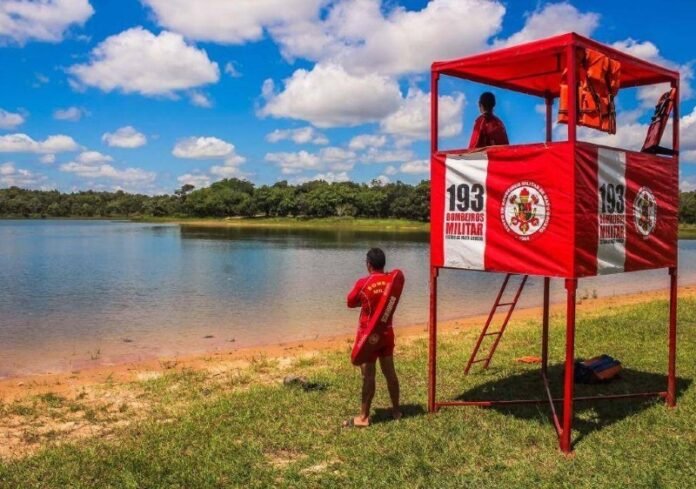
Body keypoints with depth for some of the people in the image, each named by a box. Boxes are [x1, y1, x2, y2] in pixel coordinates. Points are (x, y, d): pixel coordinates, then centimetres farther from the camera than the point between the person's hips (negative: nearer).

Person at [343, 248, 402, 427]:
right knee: (390, 372, 15)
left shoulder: (363, 283, -17)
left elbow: (350, 303, -2)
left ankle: (364, 417, 6)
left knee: (368, 376, -1)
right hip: (387, 333, 5)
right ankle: (396, 410, 27)